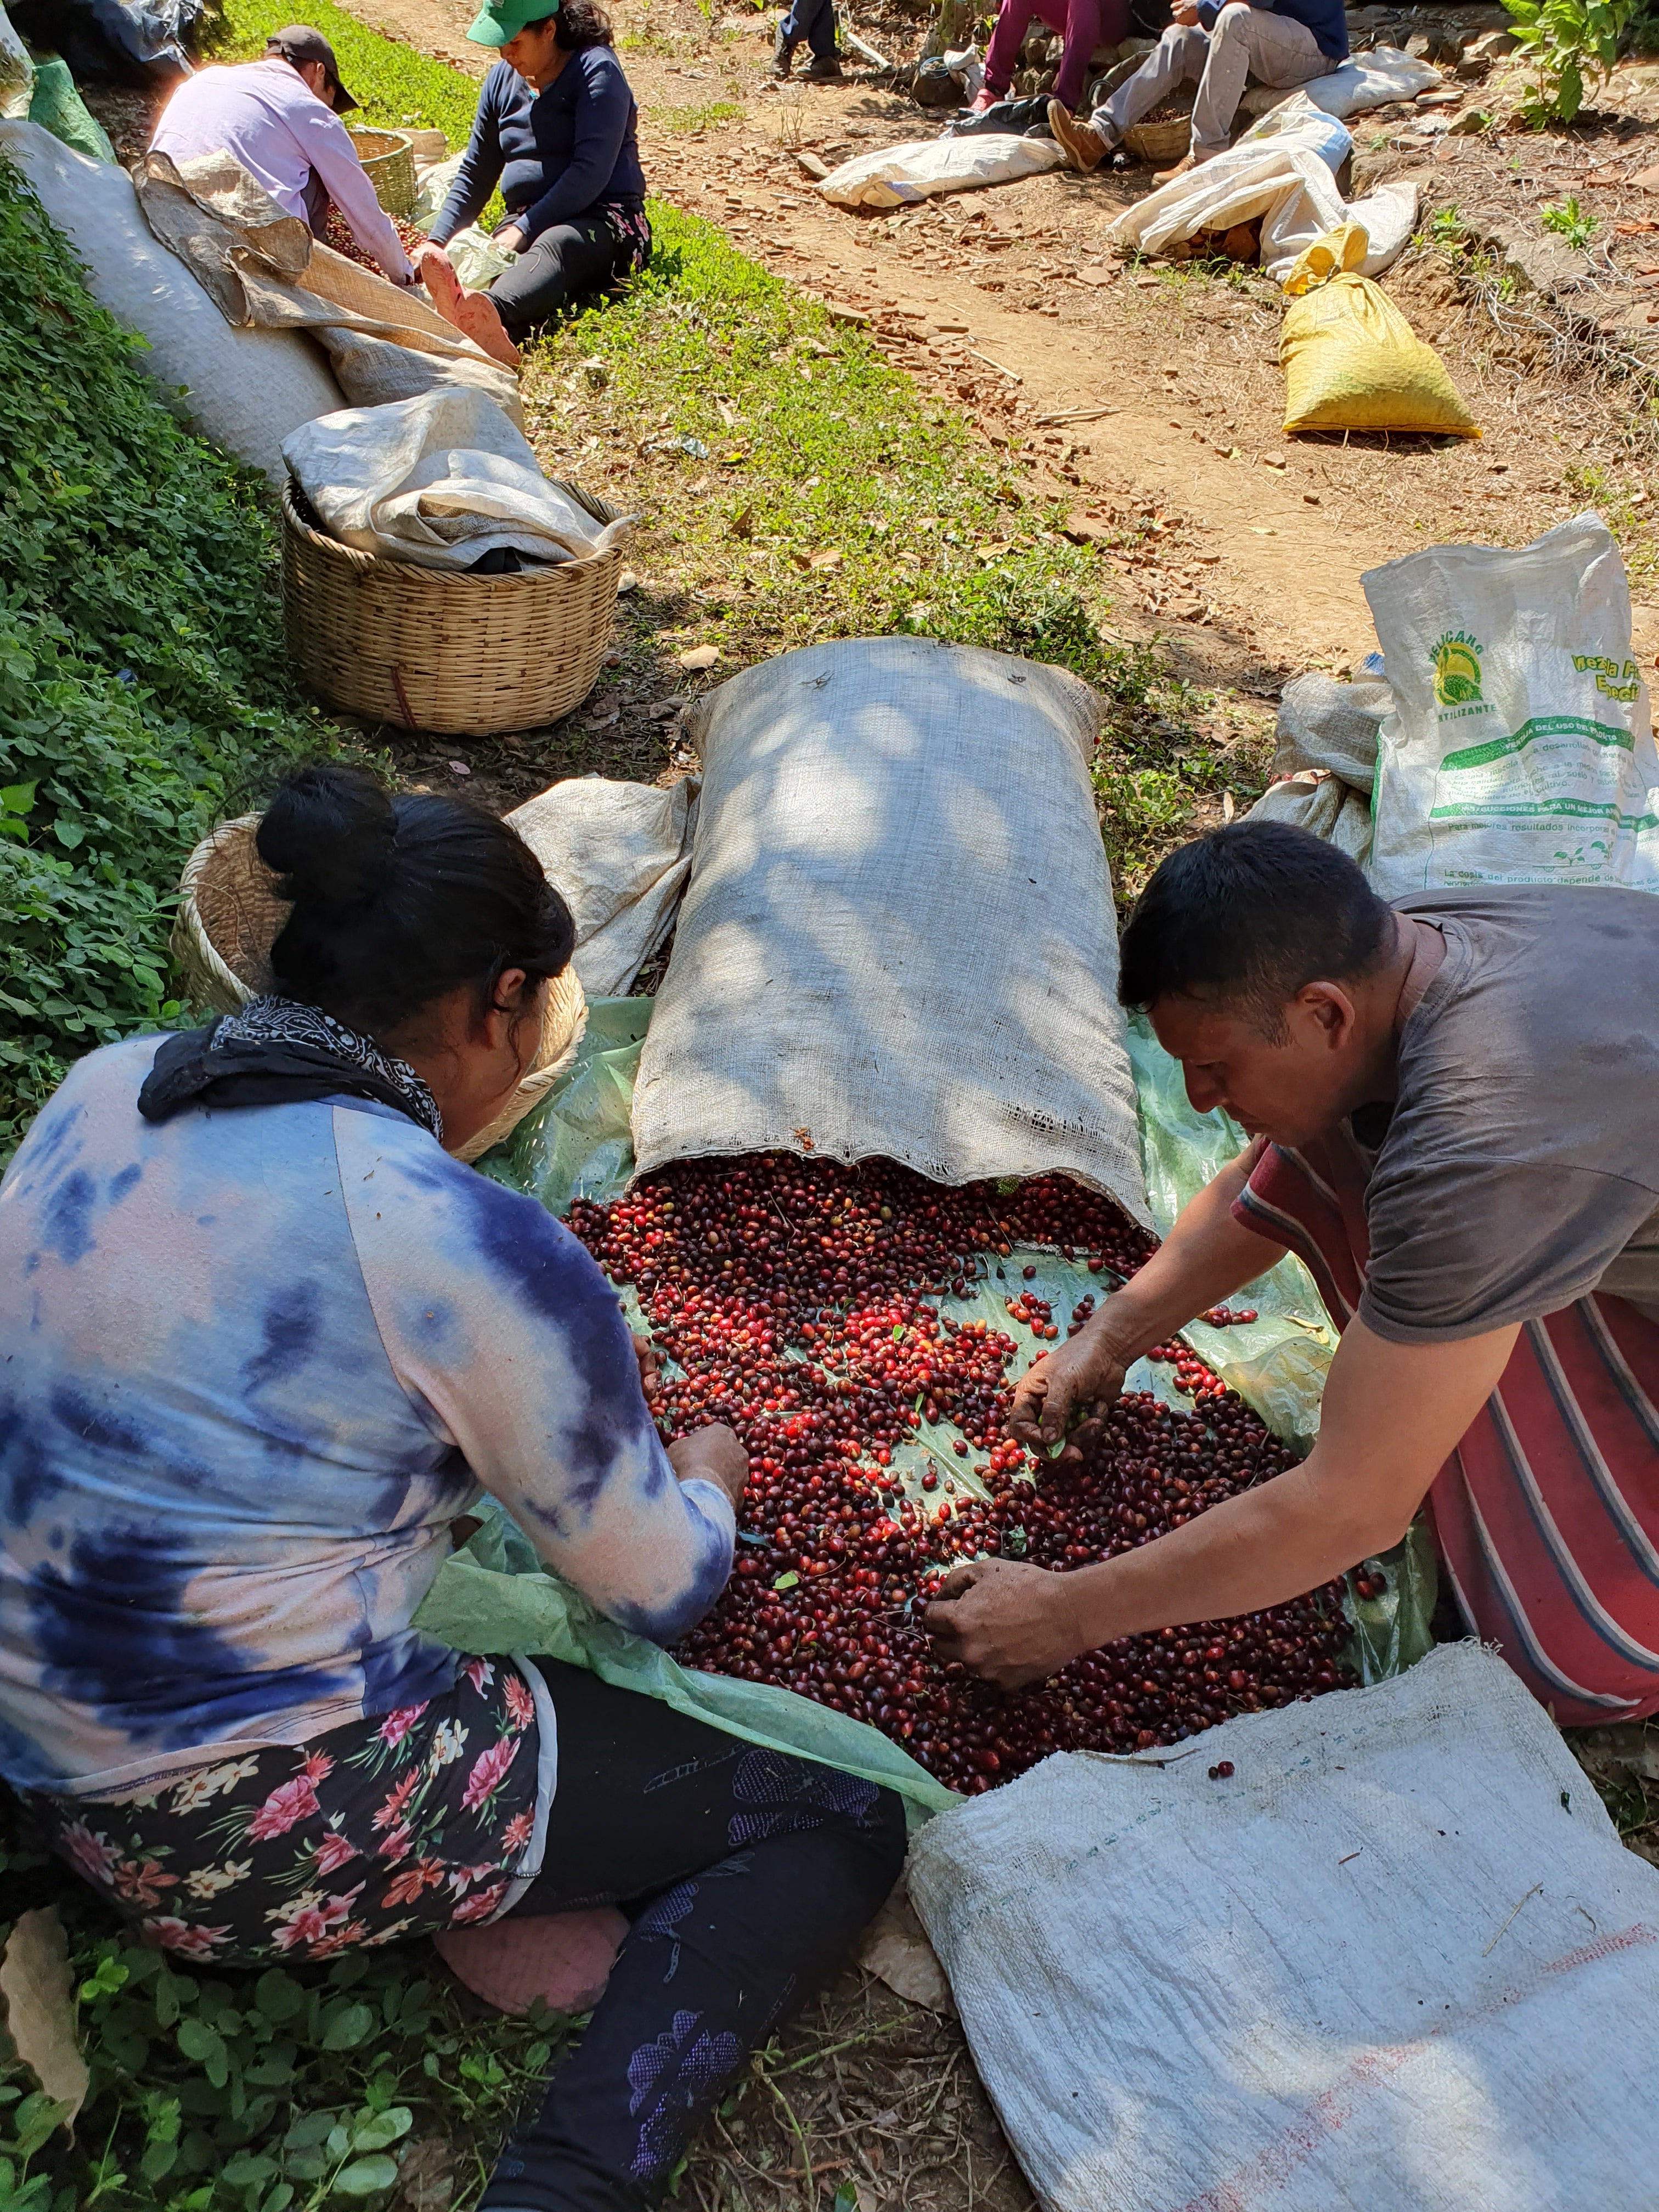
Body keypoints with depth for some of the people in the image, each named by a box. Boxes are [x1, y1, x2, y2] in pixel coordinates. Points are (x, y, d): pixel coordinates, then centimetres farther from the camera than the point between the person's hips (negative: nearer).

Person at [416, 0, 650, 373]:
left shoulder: (596, 70, -4)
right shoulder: (503, 78, 16)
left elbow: (591, 171, -16)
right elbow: (475, 174, 20)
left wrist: (524, 229, -21)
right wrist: (437, 241, 5)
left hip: (601, 220, -6)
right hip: (526, 223, 6)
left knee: (552, 246, -40)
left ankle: (492, 315, -72)